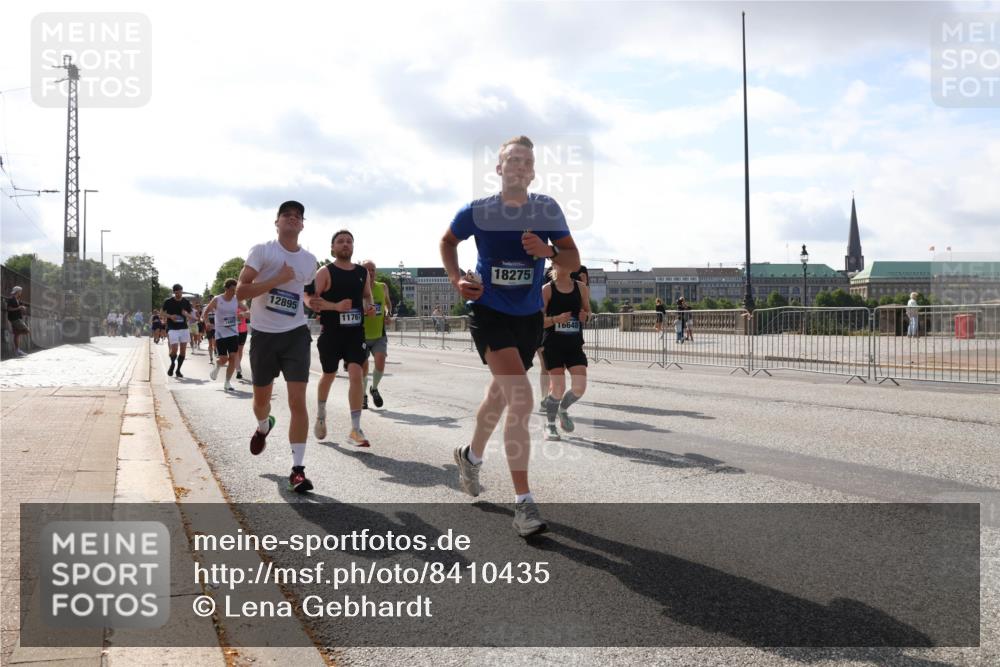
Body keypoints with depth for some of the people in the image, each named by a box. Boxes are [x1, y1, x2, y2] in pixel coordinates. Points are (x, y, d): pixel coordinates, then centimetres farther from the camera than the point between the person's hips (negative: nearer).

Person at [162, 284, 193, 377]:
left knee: (183, 350, 1)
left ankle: (178, 370, 15)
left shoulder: (186, 302, 5)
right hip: (172, 329, -3)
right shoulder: (168, 302, -2)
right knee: (174, 350, -11)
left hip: (184, 328, 3)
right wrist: (170, 316, -11)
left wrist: (186, 314, -11)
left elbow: (190, 316, 12)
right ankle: (172, 364, 20)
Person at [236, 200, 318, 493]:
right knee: (261, 399, 14)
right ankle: (263, 427, 51)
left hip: (296, 335, 1)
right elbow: (241, 291, -15)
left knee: (298, 400, -11)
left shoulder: (309, 260, 7)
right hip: (264, 335, -1)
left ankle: (298, 468, -8)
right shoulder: (262, 251, -6)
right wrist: (278, 279, -20)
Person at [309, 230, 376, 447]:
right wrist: (336, 306, -26)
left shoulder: (362, 272, 9)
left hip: (356, 331, 3)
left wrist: (370, 307, 0)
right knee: (329, 375, 13)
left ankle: (355, 429, -9)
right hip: (331, 332, -2)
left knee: (356, 374, -12)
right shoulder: (325, 271, -6)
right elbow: (312, 301, -13)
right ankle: (320, 416, 40)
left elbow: (367, 295, 23)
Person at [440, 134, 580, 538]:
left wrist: (547, 251, -20)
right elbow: (448, 241, 12)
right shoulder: (477, 212, -7)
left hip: (528, 316, 4)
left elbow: (573, 261, 0)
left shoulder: (547, 210, -3)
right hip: (490, 312, -4)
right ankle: (523, 502, -17)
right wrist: (456, 280, -3)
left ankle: (471, 455, 51)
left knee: (500, 393, 22)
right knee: (521, 399, -20)